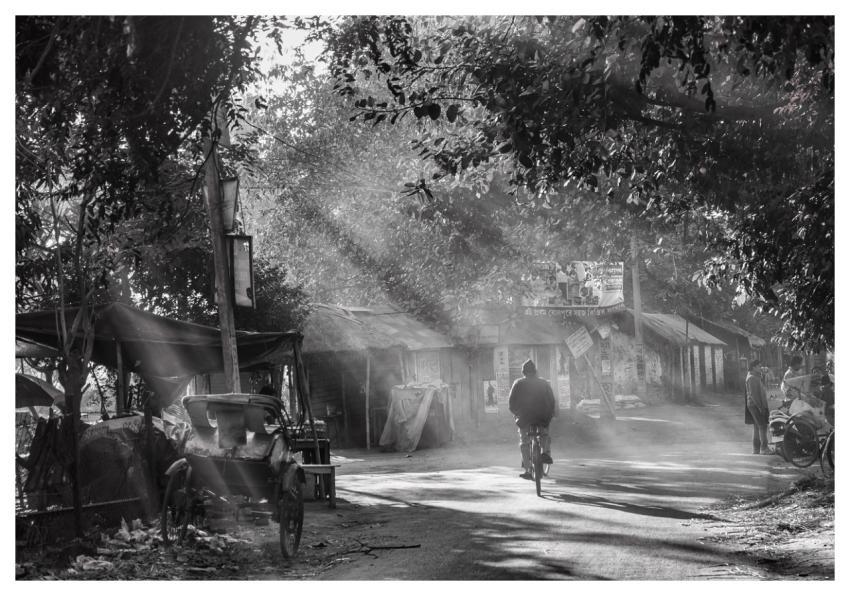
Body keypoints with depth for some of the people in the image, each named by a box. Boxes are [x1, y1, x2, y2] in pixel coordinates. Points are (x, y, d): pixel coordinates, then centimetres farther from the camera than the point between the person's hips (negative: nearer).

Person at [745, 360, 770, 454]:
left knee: (757, 427, 12)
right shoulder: (752, 378, -15)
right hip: (755, 405, -11)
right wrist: (760, 406, -23)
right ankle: (764, 448, -13)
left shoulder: (756, 377, 18)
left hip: (758, 405, 11)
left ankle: (756, 448, 15)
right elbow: (753, 394, -21)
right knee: (762, 426, -12)